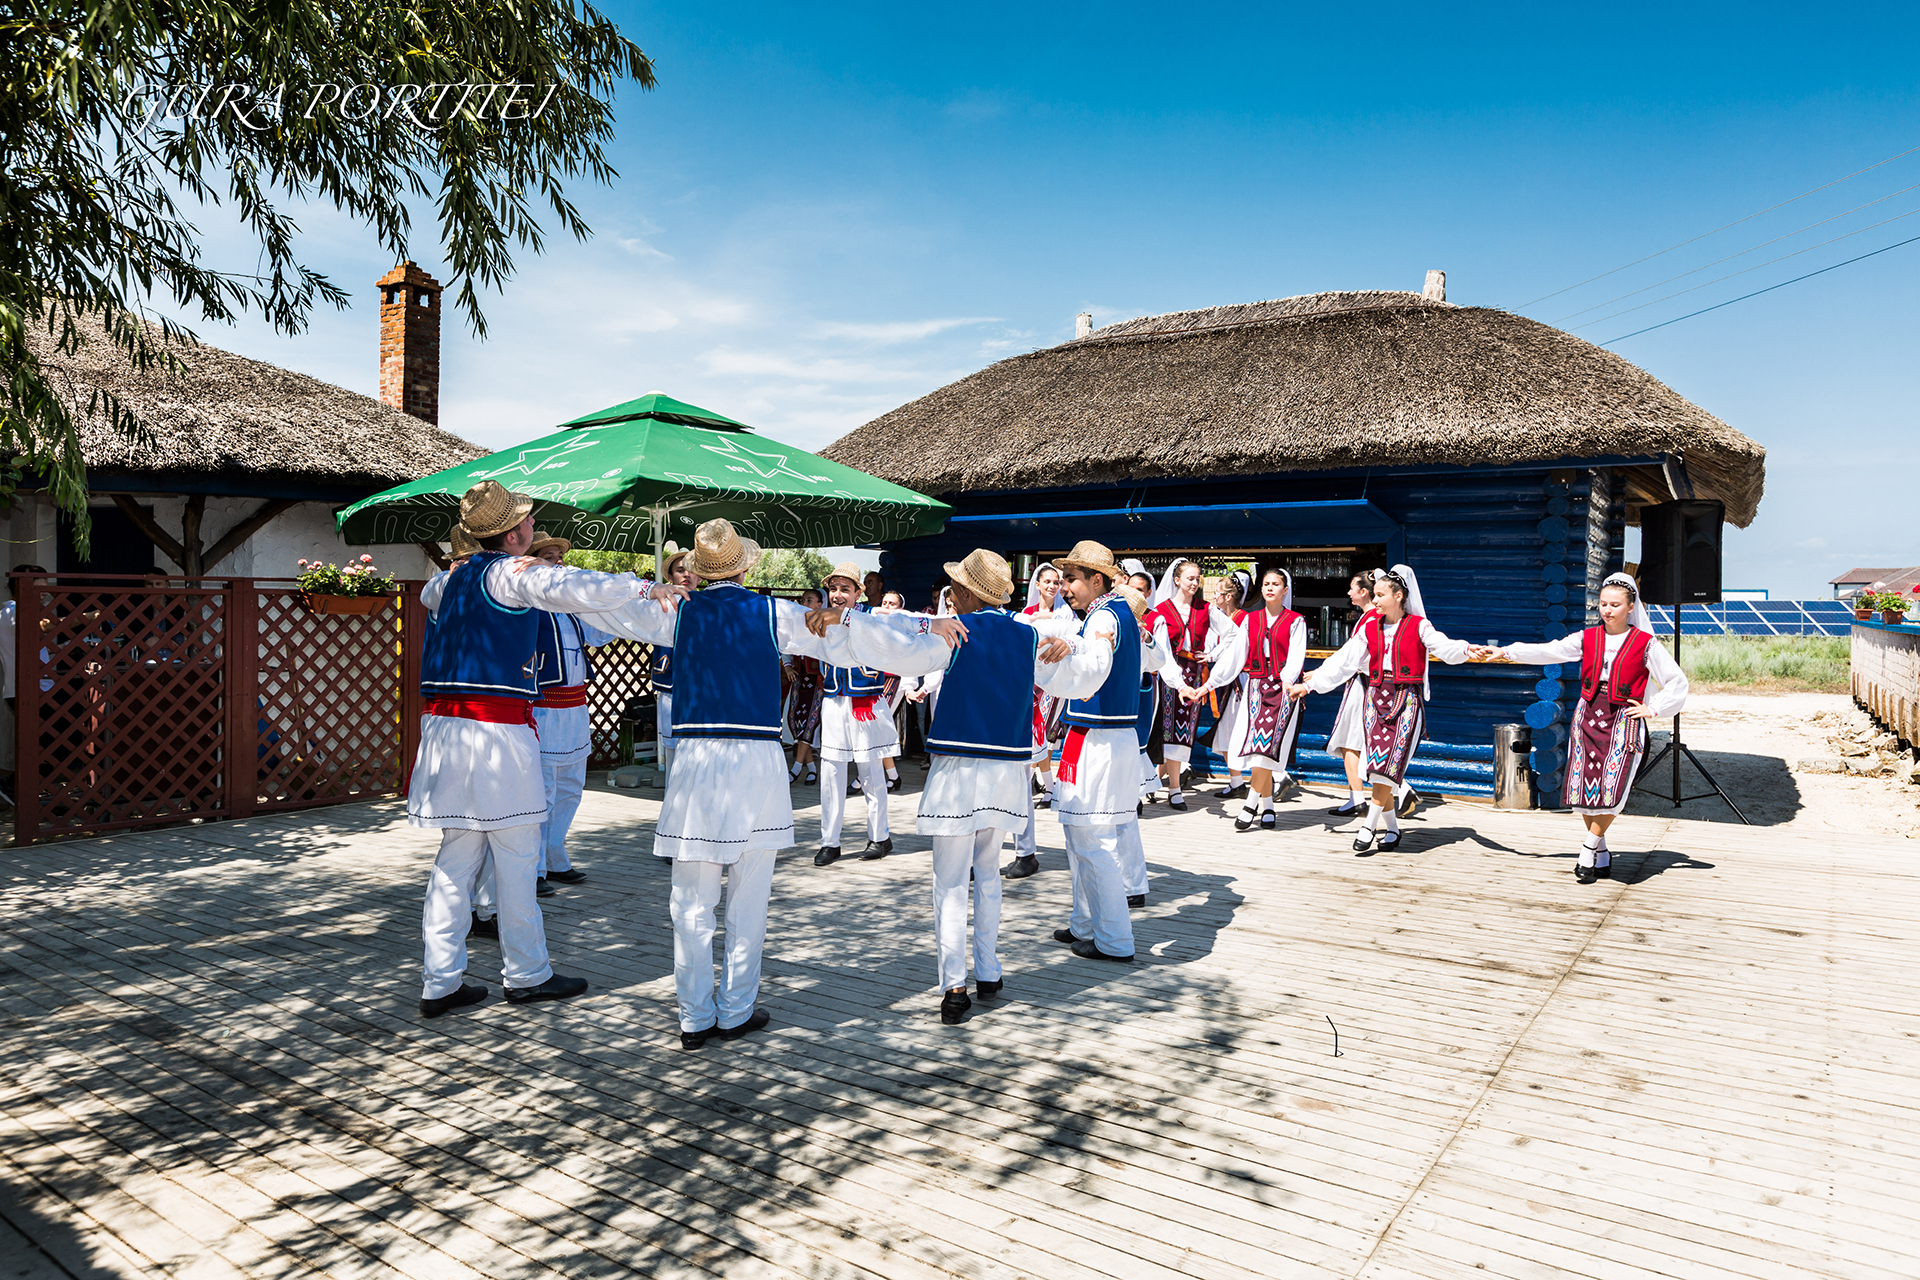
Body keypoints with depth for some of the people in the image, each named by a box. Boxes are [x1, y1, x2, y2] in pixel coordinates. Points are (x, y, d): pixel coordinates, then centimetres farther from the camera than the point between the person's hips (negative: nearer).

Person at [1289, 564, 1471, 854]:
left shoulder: (1418, 626, 0)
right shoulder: (1370, 628, 11)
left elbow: (1444, 647, -15)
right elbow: (1342, 662, 12)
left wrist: (1466, 649, -37)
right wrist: (1309, 684, 10)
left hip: (1407, 699, -4)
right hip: (1377, 697, 4)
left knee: (1388, 764, -14)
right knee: (1379, 766, -1)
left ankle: (1369, 825, -10)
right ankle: (1392, 829, 8)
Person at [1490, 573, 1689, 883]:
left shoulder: (1645, 644, 0)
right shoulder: (1587, 638, 8)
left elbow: (1677, 681, 5)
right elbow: (1547, 651, 1)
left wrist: (1652, 709, -2)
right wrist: (1507, 651, -8)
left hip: (1624, 720, -3)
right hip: (1588, 715, 3)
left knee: (1612, 789, -17)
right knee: (1583, 789, 1)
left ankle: (1589, 847, 2)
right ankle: (1601, 857, 16)